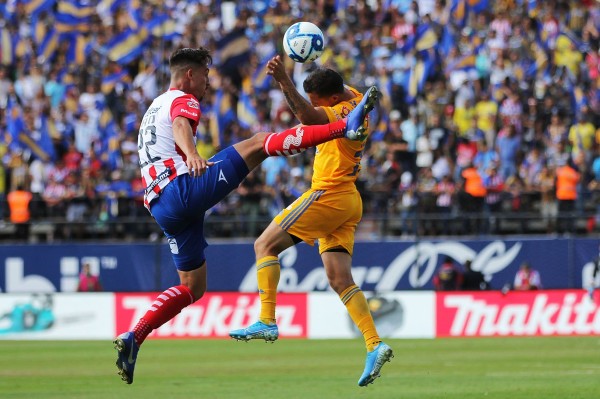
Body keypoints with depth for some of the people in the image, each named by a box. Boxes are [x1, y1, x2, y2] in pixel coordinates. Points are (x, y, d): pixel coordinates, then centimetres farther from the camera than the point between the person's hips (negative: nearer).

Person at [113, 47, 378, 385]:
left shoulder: (155, 108, 30)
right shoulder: (183, 101, 1)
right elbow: (181, 127, -24)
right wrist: (192, 154, -44)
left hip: (162, 206, 9)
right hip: (183, 189, -9)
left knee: (193, 287, 16)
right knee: (258, 144, -15)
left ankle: (133, 339, 2)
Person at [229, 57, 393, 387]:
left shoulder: (345, 111, -16)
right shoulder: (355, 99, 12)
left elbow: (307, 116, -37)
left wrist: (284, 80, -46)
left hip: (328, 195, -10)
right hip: (348, 202, 10)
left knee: (265, 245, -3)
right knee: (340, 279, 3)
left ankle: (266, 322, -11)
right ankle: (374, 345, -9)